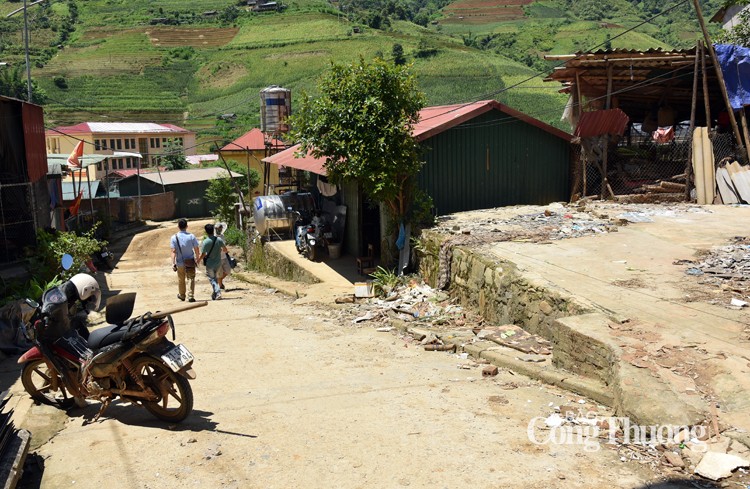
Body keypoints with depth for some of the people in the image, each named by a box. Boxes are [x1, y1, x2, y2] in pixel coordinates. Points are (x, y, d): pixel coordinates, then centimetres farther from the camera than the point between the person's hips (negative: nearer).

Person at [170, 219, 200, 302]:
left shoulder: (174, 237, -10)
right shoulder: (191, 236, -8)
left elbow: (174, 251, -13)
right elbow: (196, 249, -5)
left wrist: (173, 263, -13)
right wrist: (197, 259, 10)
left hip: (180, 262, 1)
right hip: (190, 261, -1)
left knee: (181, 280, 18)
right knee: (191, 278, 4)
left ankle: (181, 295, 34)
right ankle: (191, 296, -8)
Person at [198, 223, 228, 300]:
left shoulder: (205, 242, -16)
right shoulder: (219, 239, -6)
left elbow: (203, 255, -12)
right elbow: (225, 250, 2)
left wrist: (198, 261, 6)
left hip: (209, 264, -4)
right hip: (218, 263, 4)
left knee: (212, 279, 8)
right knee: (214, 277, 21)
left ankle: (218, 292, -8)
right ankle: (214, 294, 26)